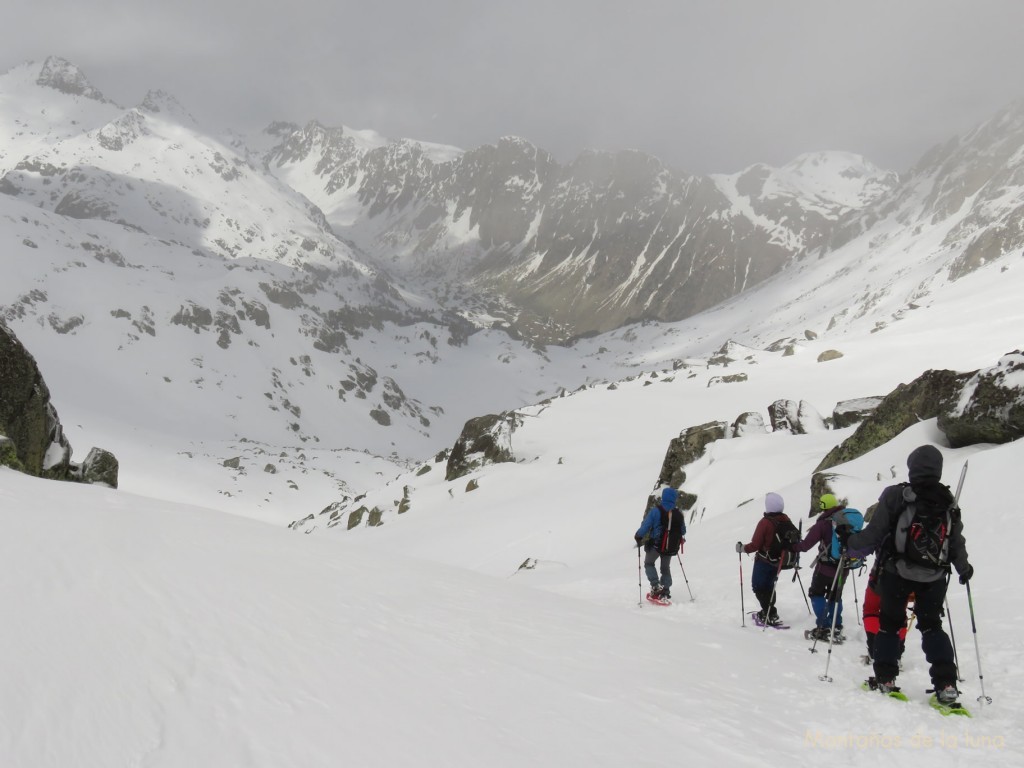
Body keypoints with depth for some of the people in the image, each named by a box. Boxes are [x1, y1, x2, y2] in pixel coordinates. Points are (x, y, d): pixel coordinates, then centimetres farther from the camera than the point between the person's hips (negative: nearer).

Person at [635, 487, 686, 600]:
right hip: (671, 547, 4)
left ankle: (656, 586, 2)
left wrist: (638, 537, 3)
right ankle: (665, 592, 18)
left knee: (649, 563, 20)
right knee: (665, 568, 23)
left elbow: (645, 526, -14)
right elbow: (683, 532, 10)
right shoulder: (679, 514, -2)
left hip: (656, 545, -3)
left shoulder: (655, 511, -14)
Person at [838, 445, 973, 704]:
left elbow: (873, 536, -10)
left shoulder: (895, 496, -10)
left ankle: (885, 678, 13)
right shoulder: (948, 502, 0)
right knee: (932, 626, 15)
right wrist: (964, 569, 23)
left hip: (897, 573, -3)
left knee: (890, 623, 13)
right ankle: (946, 684, 4)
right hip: (934, 578, 3)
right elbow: (957, 543, 6)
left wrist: (848, 540, 7)